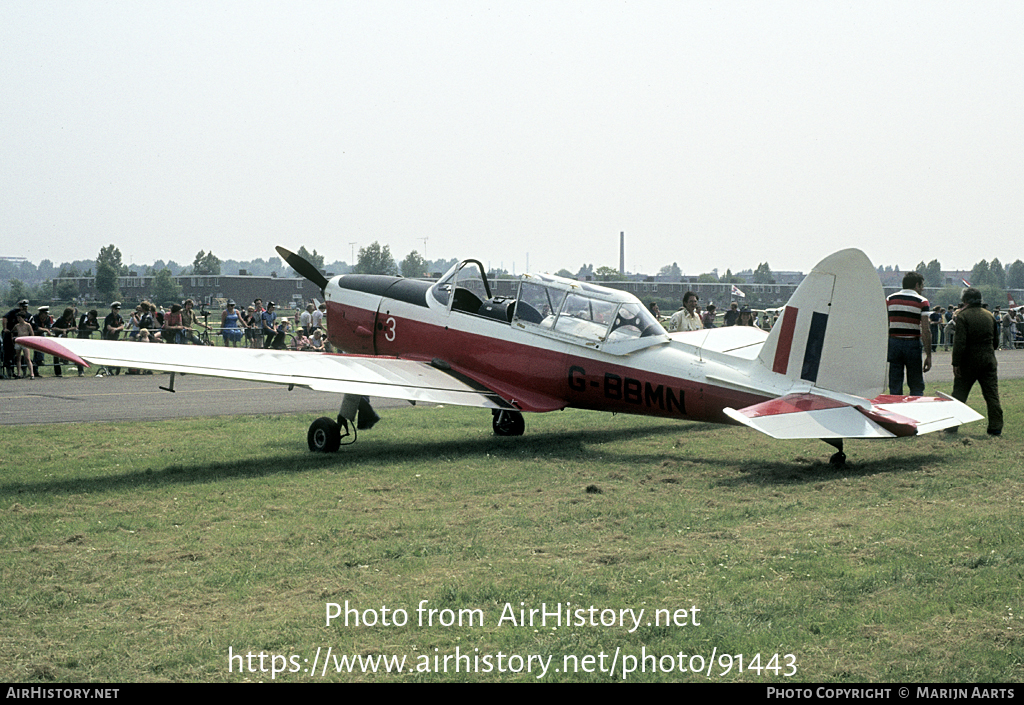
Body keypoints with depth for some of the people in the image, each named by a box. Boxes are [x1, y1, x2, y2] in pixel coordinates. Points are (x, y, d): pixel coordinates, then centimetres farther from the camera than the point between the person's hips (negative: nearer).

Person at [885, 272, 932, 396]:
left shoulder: (889, 299, 6)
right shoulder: (921, 301, -3)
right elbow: (926, 330, -8)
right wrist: (928, 355, -6)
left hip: (893, 343, 2)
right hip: (913, 344, -2)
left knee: (895, 386, 6)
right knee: (916, 386, 6)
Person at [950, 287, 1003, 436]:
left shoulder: (963, 316, -10)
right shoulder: (990, 316, 9)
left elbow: (960, 342, -16)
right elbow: (996, 341, 17)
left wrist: (956, 363, -14)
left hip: (969, 362, -4)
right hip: (988, 360, 4)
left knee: (959, 392, 5)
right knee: (992, 394, 4)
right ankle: (996, 427, 2)